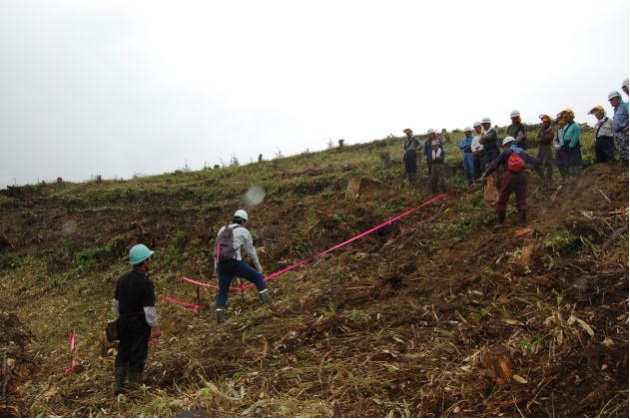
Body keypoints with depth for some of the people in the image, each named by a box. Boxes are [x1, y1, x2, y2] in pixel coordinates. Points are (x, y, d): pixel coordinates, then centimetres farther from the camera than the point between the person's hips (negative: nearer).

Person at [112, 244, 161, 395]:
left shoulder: (122, 279, 2)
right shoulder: (146, 283, -20)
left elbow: (115, 302, 12)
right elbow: (149, 308, -20)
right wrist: (155, 327, -12)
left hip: (124, 321, 6)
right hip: (140, 323, -6)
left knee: (123, 353, 14)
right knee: (138, 354, 6)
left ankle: (118, 385, 16)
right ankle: (134, 386, 15)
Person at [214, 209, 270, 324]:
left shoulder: (222, 229, 21)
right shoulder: (243, 231, 6)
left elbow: (217, 249, 22)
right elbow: (250, 249, 12)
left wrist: (216, 267, 26)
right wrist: (257, 264, 24)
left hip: (222, 263, 5)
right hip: (235, 262, -5)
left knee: (223, 291, 11)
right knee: (258, 277, 7)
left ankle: (219, 316, 4)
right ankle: (267, 301, -2)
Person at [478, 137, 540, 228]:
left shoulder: (506, 153, 11)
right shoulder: (523, 153, 20)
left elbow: (494, 164, 8)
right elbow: (537, 161, 20)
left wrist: (485, 176, 13)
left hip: (510, 176, -3)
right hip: (522, 176, 3)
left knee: (502, 199, 6)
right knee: (521, 200, 12)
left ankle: (500, 222, 5)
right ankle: (523, 221, 9)